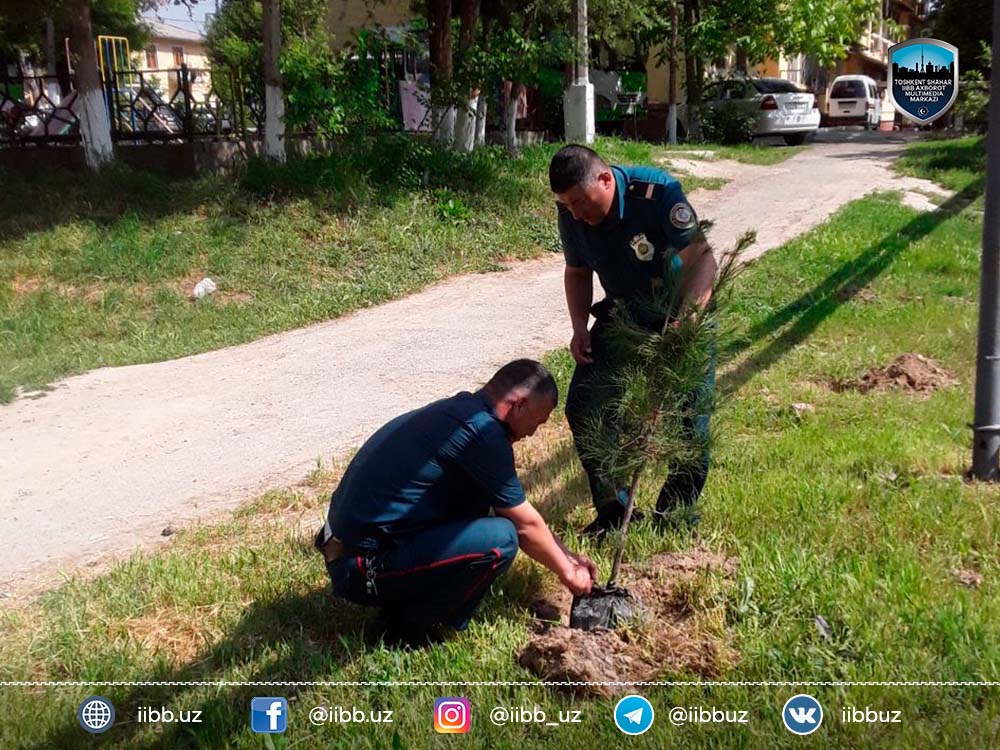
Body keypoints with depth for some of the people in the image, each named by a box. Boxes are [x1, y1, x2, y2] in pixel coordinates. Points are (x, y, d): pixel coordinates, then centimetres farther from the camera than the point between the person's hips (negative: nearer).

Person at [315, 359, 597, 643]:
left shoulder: (461, 409, 10)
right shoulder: (481, 432, -18)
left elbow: (521, 511, 20)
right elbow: (526, 525, -7)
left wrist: (566, 555, 23)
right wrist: (566, 572, 9)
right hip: (365, 566, -10)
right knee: (499, 539, -19)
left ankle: (403, 604, 13)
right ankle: (408, 628, -2)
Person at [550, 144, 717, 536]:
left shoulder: (657, 191, -28)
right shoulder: (571, 213, -11)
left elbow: (701, 258, -31)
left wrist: (686, 319, -45)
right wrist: (580, 326, -10)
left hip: (682, 314, -4)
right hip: (621, 316, 5)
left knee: (690, 416, -7)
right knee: (583, 407, -5)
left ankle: (676, 511, 15)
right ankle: (613, 509, 10)